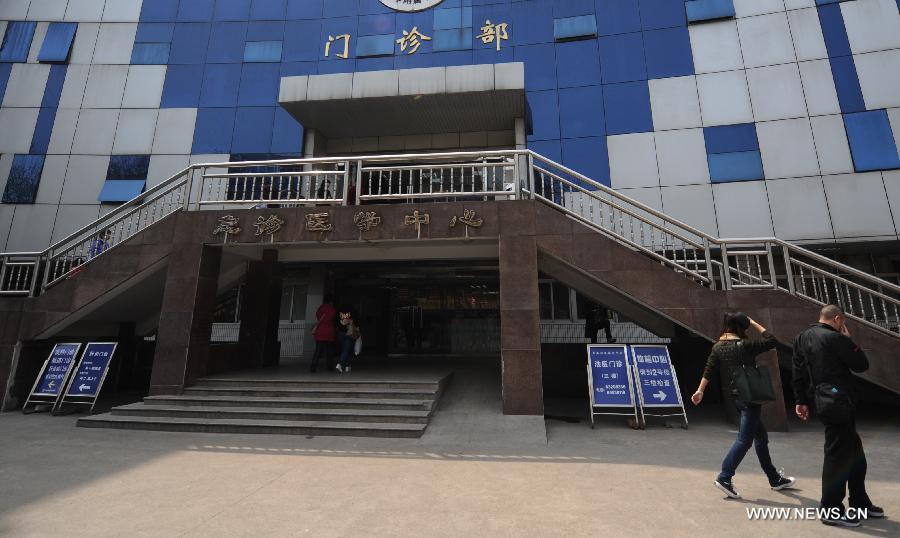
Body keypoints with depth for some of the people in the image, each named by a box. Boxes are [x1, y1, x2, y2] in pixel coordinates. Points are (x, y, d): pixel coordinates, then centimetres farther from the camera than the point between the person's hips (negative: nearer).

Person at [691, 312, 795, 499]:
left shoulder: (718, 346, 1)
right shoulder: (744, 345, -17)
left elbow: (708, 370, -2)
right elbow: (772, 341, -7)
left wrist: (700, 390, 0)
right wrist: (754, 323, -2)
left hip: (737, 396, 7)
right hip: (750, 396, -7)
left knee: (761, 437, 21)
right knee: (744, 439, -3)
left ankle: (775, 479, 35)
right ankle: (724, 478, -4)